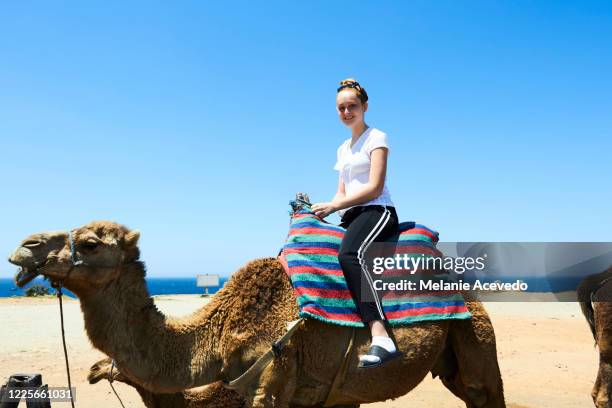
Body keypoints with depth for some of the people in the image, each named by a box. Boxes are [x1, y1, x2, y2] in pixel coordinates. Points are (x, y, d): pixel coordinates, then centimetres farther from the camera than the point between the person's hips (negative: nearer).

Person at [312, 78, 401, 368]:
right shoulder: (343, 148, 26)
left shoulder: (376, 138, 2)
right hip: (351, 218, 9)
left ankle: (382, 339, -52)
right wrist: (324, 211, 5)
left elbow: (374, 188, -9)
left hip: (377, 211, -9)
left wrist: (333, 206, -11)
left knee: (350, 253, -39)